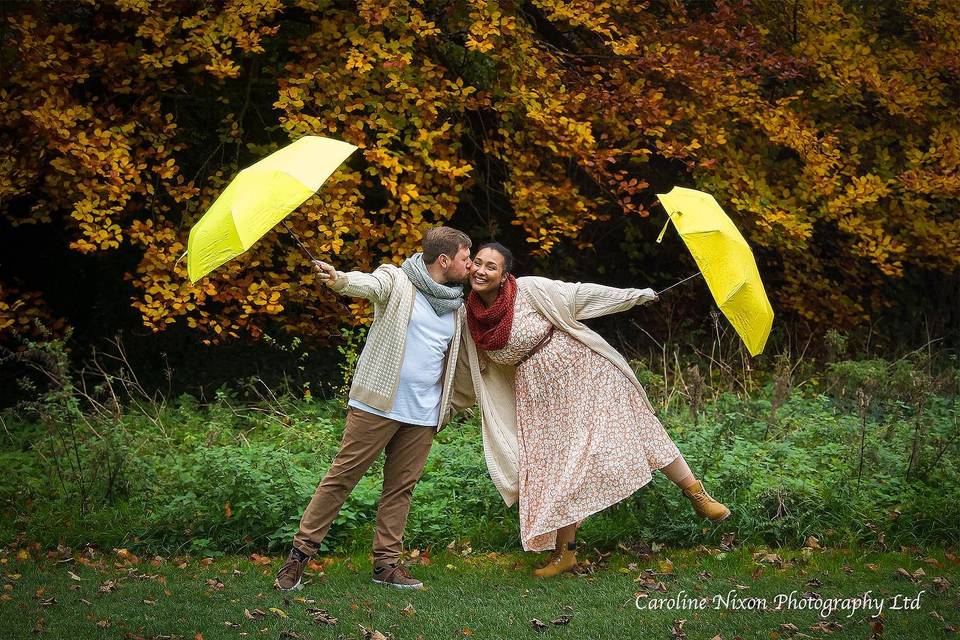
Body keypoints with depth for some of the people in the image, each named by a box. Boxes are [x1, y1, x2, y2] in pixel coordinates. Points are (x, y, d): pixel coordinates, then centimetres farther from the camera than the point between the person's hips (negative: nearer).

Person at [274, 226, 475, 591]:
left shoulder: (458, 308, 14)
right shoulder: (396, 280, -4)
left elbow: (461, 361, 27)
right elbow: (366, 284, -26)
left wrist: (453, 404, 20)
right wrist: (337, 279, -47)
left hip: (423, 416, 6)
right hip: (377, 406, -6)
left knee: (401, 487, 8)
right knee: (342, 477, -4)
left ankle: (387, 562, 15)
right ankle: (301, 552, 2)